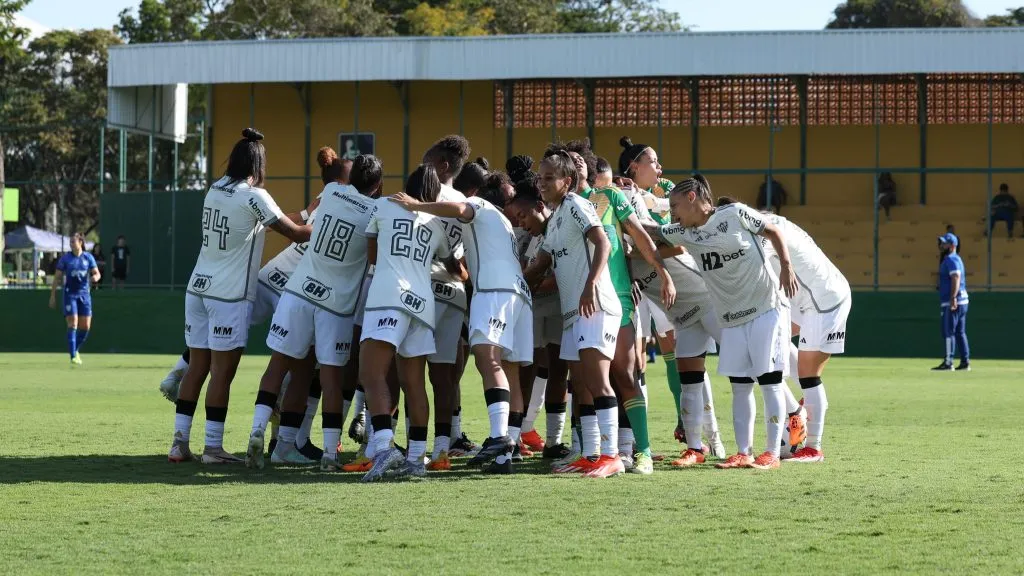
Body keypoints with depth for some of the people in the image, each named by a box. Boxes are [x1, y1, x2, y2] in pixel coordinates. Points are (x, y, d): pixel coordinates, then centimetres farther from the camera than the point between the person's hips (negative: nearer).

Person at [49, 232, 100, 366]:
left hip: (84, 294, 3)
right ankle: (73, 356, -14)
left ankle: (75, 350, 25)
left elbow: (97, 273, 3)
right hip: (70, 294, -3)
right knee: (73, 325, -14)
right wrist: (52, 296, -2)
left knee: (85, 327, 2)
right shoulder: (65, 258, -1)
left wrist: (95, 277, -23)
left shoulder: (88, 257, 5)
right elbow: (57, 278, 1)